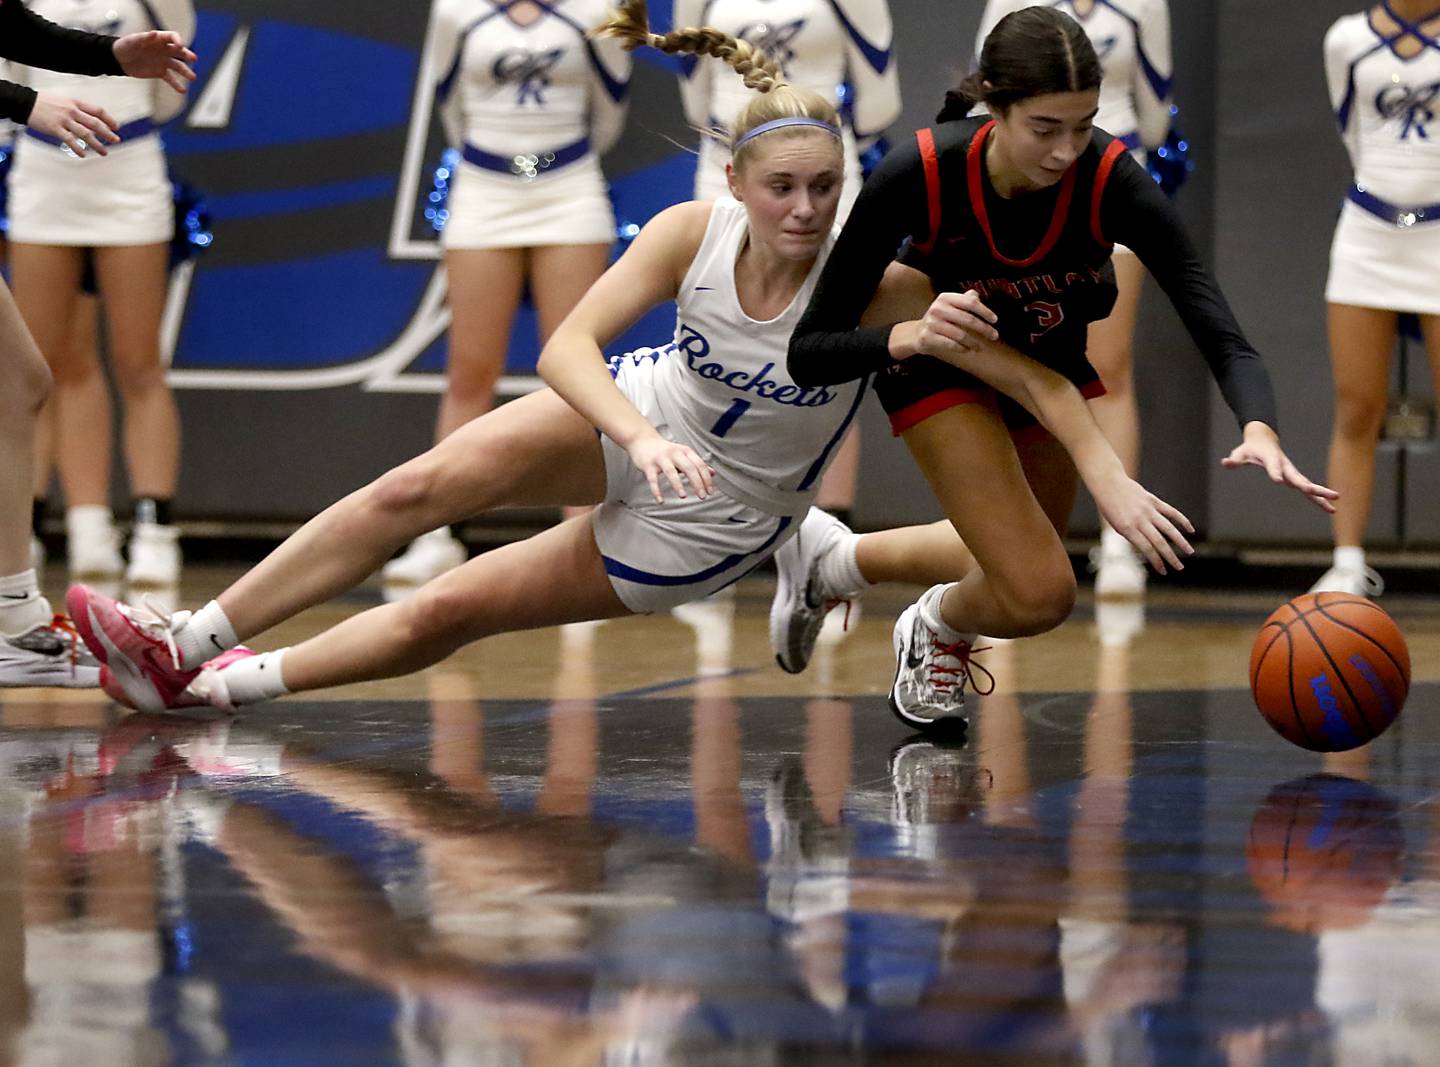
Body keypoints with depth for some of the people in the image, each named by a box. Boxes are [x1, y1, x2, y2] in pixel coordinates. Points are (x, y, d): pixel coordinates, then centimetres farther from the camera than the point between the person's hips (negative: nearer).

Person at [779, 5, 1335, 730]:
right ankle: (937, 630, 16)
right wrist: (909, 336, -51)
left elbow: (1220, 336, -38)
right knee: (1040, 595, -18)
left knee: (1021, 569, 22)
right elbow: (809, 353, -32)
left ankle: (831, 560, 49)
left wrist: (1259, 429, -58)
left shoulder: (1110, 180, -34)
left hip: (1055, 361, 4)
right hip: (943, 369, -4)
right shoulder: (918, 176, -37)